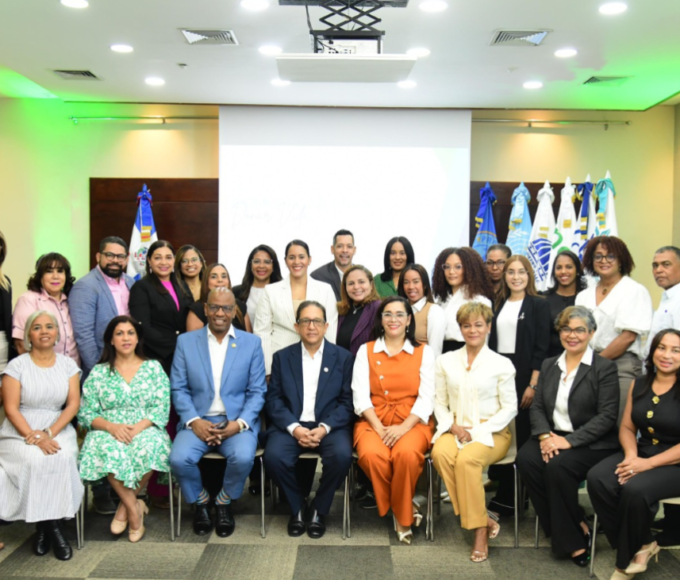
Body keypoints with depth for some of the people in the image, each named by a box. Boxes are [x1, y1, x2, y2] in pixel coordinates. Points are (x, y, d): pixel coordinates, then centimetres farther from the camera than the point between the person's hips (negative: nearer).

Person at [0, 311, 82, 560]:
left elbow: (73, 404, 0)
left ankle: (45, 526, -15)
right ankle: (52, 527, -14)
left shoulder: (67, 364, 7)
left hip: (57, 429, 2)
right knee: (35, 459, -31)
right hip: (20, 431, -1)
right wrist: (32, 437, -19)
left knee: (62, 458, -30)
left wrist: (49, 434, -14)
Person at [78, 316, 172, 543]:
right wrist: (111, 427, -16)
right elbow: (87, 413, 4)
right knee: (109, 450, -35)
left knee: (151, 446, -35)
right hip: (109, 432, 0)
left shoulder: (154, 367, 11)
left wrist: (138, 427, -16)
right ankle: (135, 508, -19)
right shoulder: (98, 372, 12)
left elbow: (162, 407, 1)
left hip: (146, 429, 0)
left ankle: (125, 507, -12)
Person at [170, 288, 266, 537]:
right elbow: (179, 389, 3)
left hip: (237, 421, -1)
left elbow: (257, 392, 2)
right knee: (179, 458, -26)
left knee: (243, 457, -30)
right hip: (198, 421, 1)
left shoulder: (252, 343, 5)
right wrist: (194, 421, -13)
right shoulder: (186, 341, 7)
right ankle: (201, 501, 8)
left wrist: (239, 423, -13)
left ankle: (224, 502, 5)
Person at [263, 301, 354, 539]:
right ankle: (297, 508, 0)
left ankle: (318, 510, -3)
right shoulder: (282, 357, 11)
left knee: (342, 455, -31)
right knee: (273, 456, -28)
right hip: (291, 425, 1)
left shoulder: (343, 357, 8)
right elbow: (273, 399, 3)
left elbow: (347, 401, 1)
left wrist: (324, 428, -15)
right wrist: (294, 428, -13)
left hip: (330, 426, -1)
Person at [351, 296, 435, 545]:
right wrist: (379, 428, -13)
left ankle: (402, 515, -7)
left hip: (412, 422, -1)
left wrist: (403, 428, -14)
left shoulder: (424, 352, 10)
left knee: (406, 453, -34)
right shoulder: (366, 351, 12)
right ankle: (404, 508, -7)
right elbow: (360, 396, 2)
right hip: (374, 421, 1)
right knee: (371, 454, -32)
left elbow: (426, 398, 1)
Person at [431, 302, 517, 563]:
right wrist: (453, 426, -8)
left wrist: (478, 431, -10)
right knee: (440, 453, -31)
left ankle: (479, 530, -18)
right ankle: (484, 519, -21)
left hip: (491, 432, -3)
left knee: (467, 459, -34)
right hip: (455, 429, 3)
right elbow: (440, 402, 12)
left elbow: (510, 408, 1)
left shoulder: (501, 364, 2)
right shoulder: (446, 361, 11)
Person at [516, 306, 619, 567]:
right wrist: (545, 435, -12)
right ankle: (573, 529, -11)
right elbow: (537, 407, 9)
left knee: (558, 465, -33)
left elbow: (607, 416, -11)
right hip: (553, 437, 5)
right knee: (525, 459, -25)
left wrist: (569, 440, -20)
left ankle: (572, 538, -10)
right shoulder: (549, 365, 14)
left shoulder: (605, 368, -3)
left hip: (591, 443, -5)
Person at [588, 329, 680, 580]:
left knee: (634, 489, -33)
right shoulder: (639, 384, 7)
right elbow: (627, 427, 10)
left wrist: (648, 464, -22)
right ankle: (642, 544, -4)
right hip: (640, 454, 5)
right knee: (597, 478, -22)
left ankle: (628, 559, -5)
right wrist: (631, 455, -10)